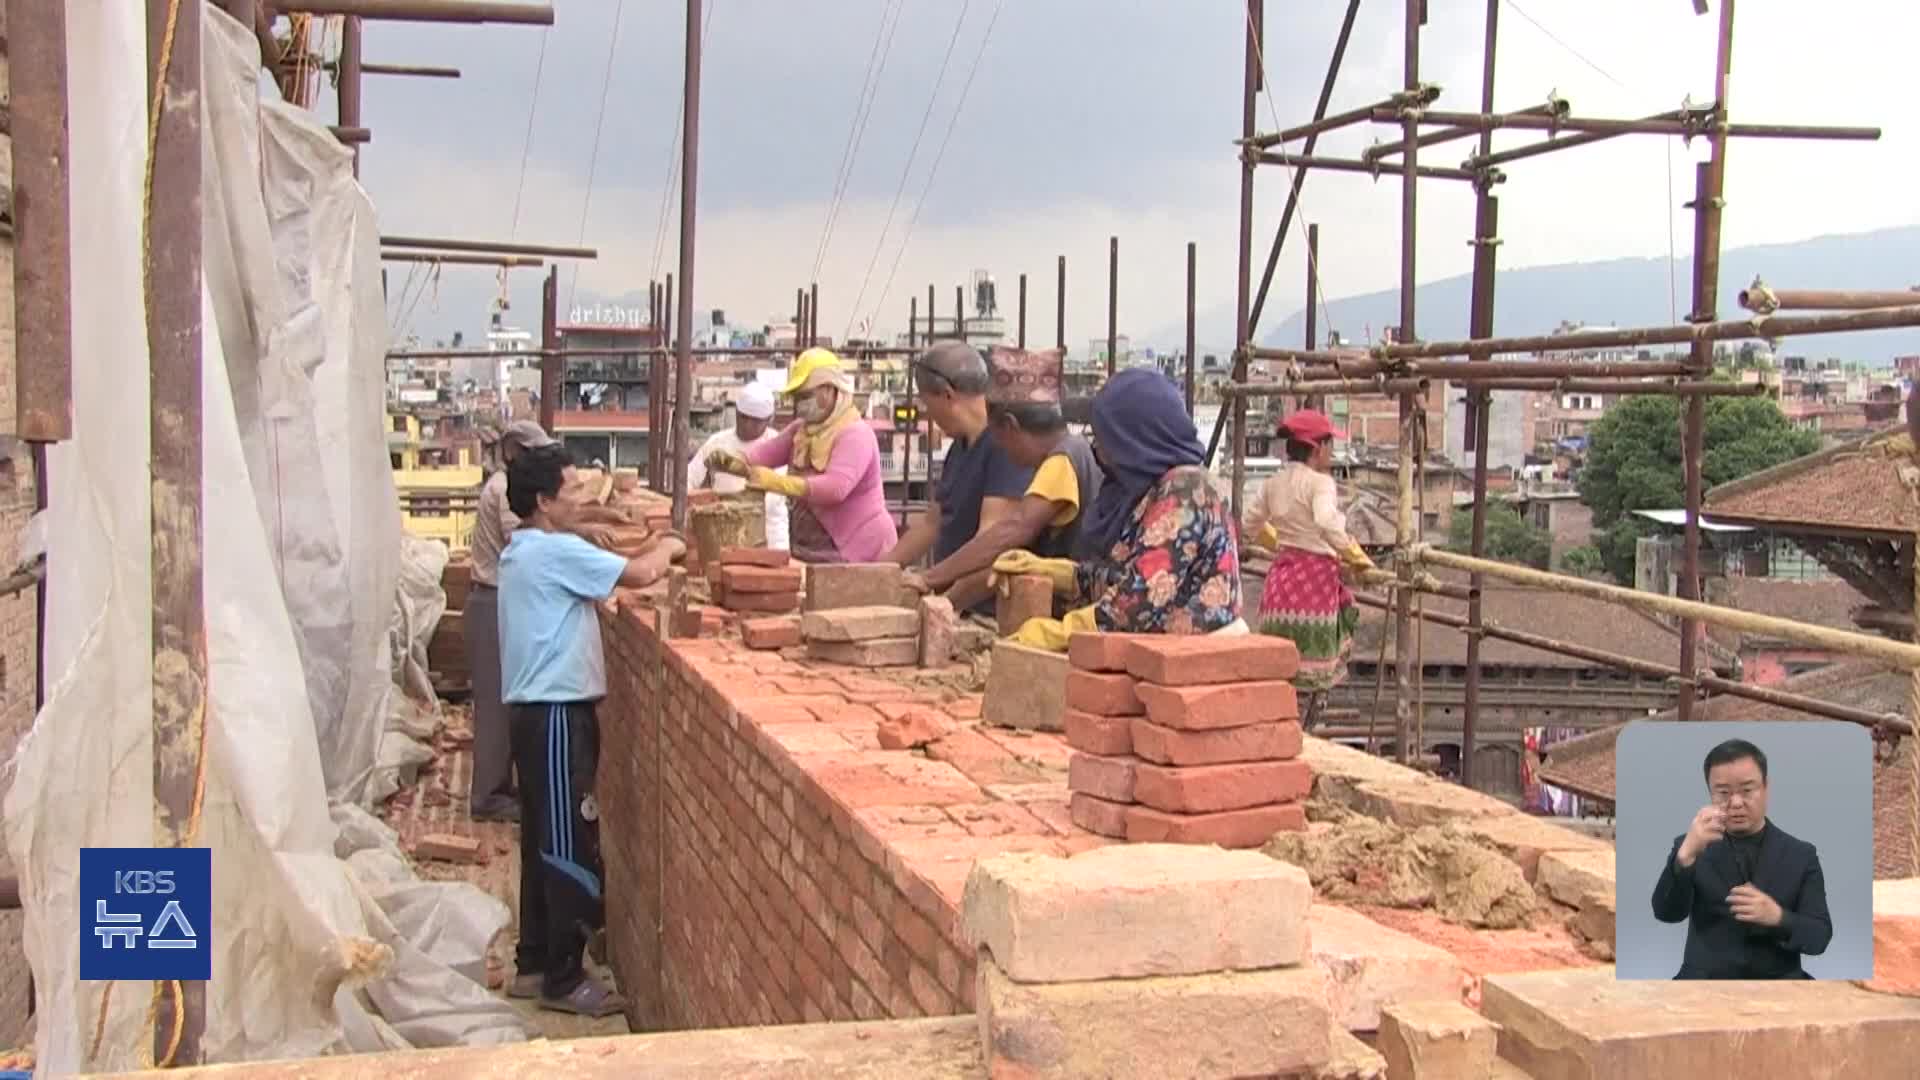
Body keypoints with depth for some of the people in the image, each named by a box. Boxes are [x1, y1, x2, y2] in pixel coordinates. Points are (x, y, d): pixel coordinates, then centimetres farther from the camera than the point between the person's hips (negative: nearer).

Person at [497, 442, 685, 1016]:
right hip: (556, 714, -10)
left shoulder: (524, 550, 15)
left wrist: (652, 552, 12)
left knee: (545, 842, 15)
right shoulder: (557, 551, -17)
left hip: (536, 710, 10)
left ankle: (534, 964, 22)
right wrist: (667, 548, 1)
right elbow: (640, 574, -19)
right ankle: (563, 979, 2)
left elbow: (607, 575, 21)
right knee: (571, 846, -4)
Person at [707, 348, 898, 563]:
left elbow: (835, 487, -31)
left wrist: (776, 482, -38)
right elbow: (766, 452, 1)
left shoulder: (855, 434, -16)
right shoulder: (801, 430, 13)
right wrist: (733, 462, -21)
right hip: (814, 554, 8)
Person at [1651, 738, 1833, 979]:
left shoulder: (1801, 855, 7)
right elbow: (1666, 913, -9)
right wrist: (1686, 854, -26)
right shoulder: (1691, 847, 6)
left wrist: (1777, 917, -18)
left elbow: (1819, 938, 2)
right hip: (1705, 982, -1)